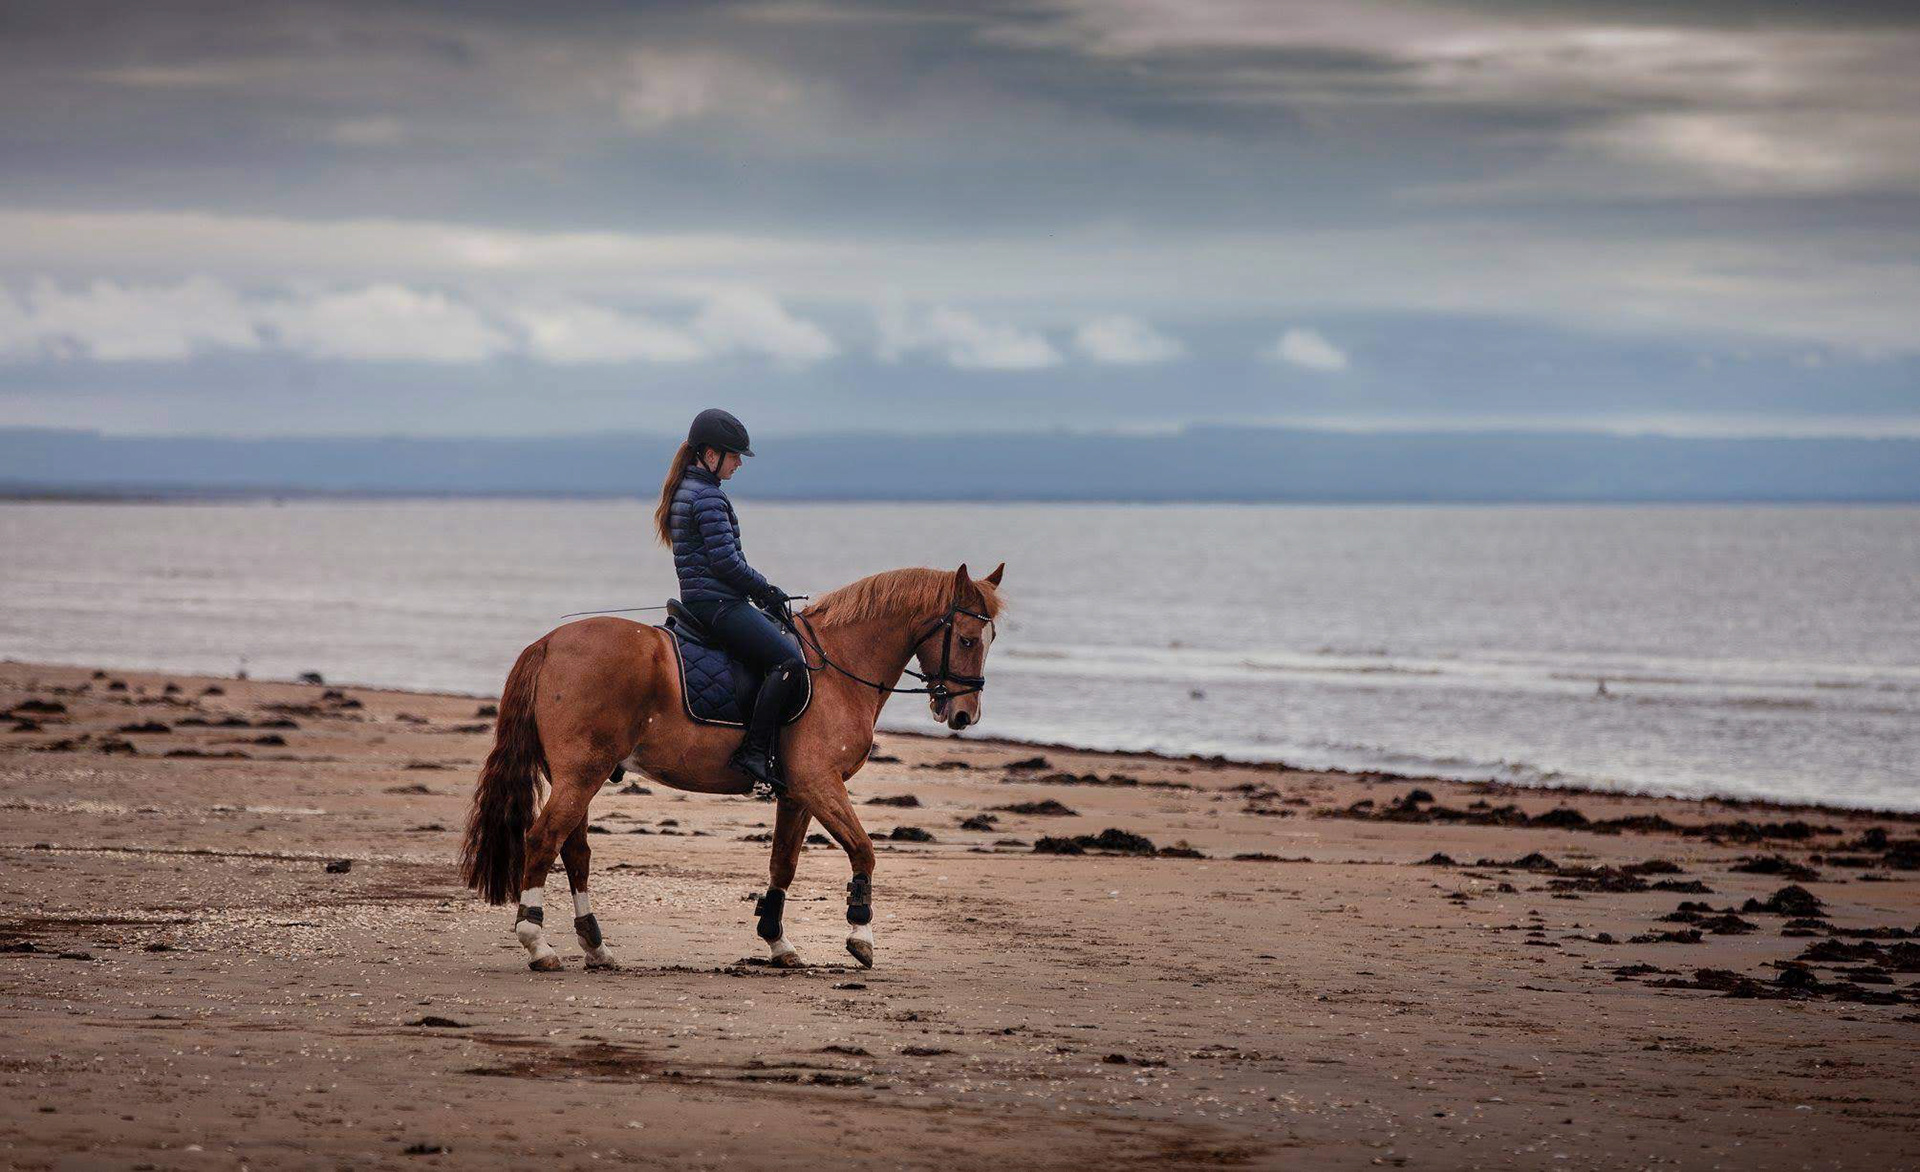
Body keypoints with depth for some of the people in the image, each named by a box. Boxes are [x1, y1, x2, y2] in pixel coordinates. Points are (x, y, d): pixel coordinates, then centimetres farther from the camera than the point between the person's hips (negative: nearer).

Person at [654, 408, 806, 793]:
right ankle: (754, 752, -26)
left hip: (702, 600, 11)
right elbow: (725, 562, -18)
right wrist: (766, 590, -4)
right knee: (789, 660, -22)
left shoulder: (687, 490, 19)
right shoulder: (709, 496, -13)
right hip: (717, 602, -11)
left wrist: (762, 589, 17)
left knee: (789, 642, 19)